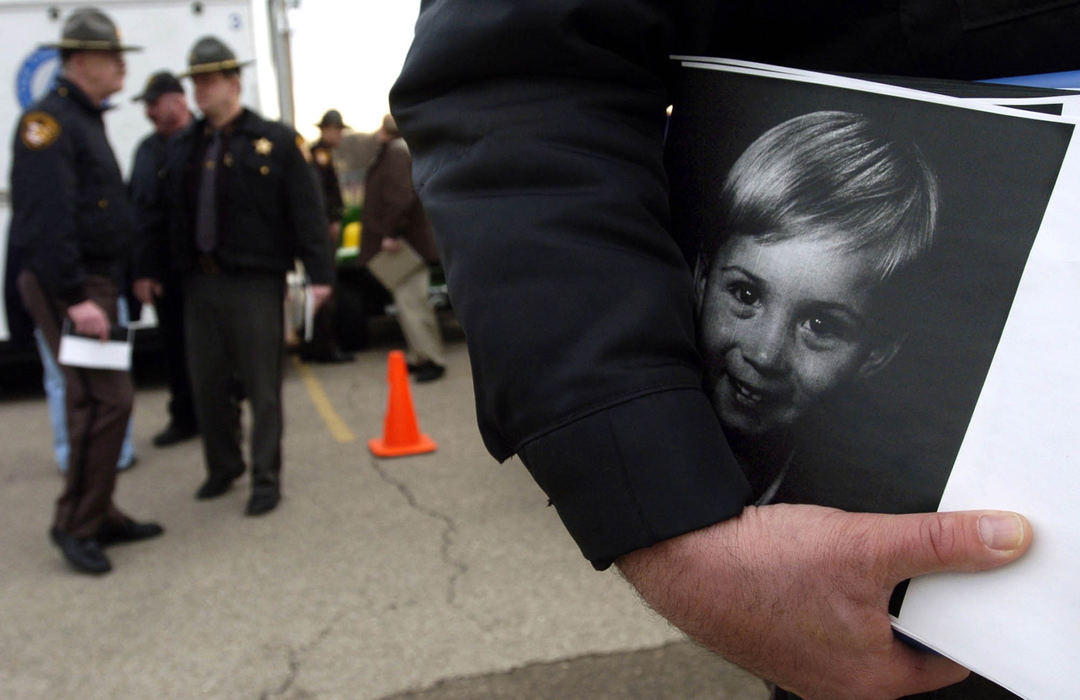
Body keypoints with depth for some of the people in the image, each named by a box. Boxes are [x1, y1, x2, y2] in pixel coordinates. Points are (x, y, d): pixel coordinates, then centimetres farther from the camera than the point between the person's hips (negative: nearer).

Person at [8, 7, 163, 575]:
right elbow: (46, 219, -22)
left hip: (93, 282, 10)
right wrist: (75, 297, -26)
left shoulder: (86, 119, 18)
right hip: (65, 287, -10)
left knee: (95, 400, 13)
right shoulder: (49, 121, -13)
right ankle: (76, 523, 0)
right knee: (107, 398, -12)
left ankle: (100, 515, 23)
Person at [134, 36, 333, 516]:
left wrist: (319, 273, -13)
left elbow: (307, 211, -7)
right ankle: (222, 467, 31)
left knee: (262, 387, 2)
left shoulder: (275, 141, -3)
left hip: (255, 284, -5)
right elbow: (162, 211, 15)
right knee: (207, 383, 13)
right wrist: (148, 269, 12)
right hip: (199, 283, 5)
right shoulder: (182, 147, 12)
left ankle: (266, 479, 14)